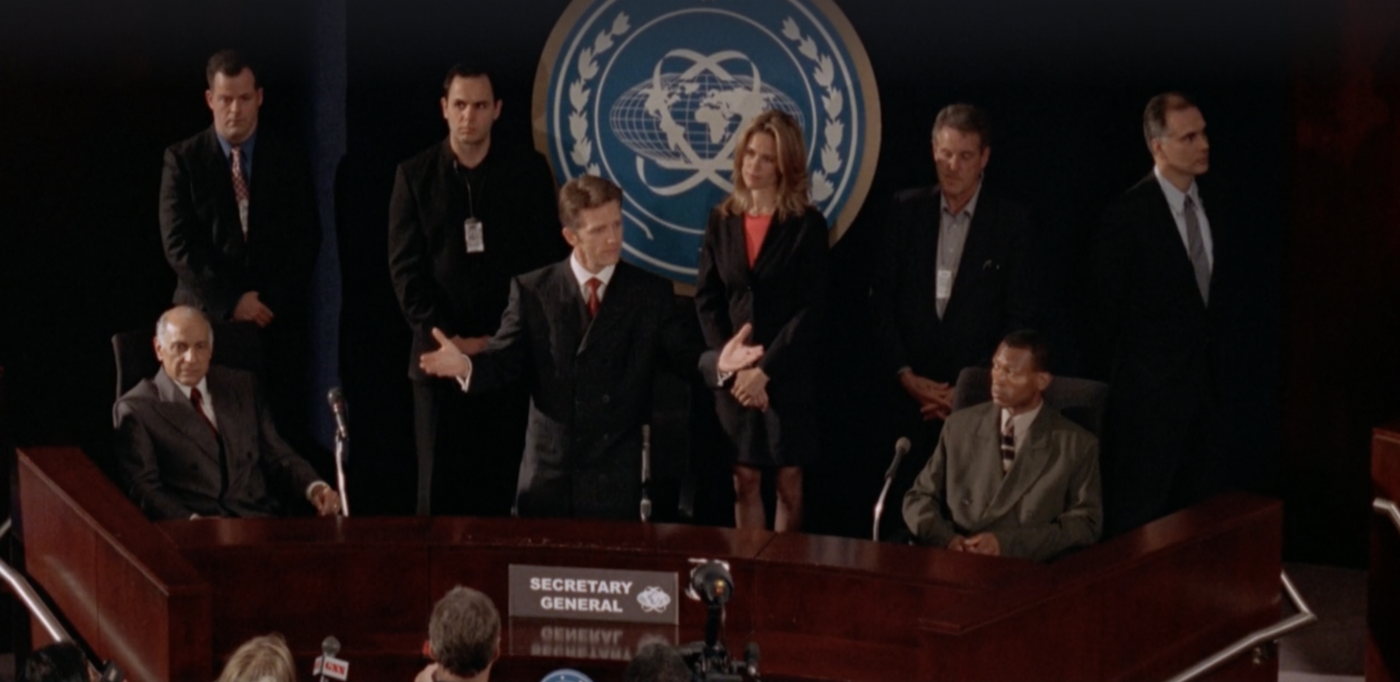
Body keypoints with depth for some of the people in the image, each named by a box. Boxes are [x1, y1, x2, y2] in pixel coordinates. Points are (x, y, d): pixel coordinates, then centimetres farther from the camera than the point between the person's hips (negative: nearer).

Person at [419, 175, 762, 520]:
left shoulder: (651, 293, 2)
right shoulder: (533, 290, 2)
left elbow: (685, 353, -3)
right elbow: (508, 358, -3)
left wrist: (717, 363, -26)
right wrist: (466, 365, -25)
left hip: (615, 477, -1)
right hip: (547, 472, 1)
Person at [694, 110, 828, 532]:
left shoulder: (807, 225, -4)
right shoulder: (722, 220, 7)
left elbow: (809, 309, -9)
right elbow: (706, 300, 4)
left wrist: (765, 370, -15)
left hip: (788, 375, -3)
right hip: (734, 375, 3)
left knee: (789, 482, 4)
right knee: (744, 481, 4)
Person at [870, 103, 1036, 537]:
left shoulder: (1011, 223, -1)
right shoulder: (906, 210, 6)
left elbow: (1018, 319, -2)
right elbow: (882, 299, 6)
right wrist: (905, 375, -2)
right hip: (910, 391, 2)